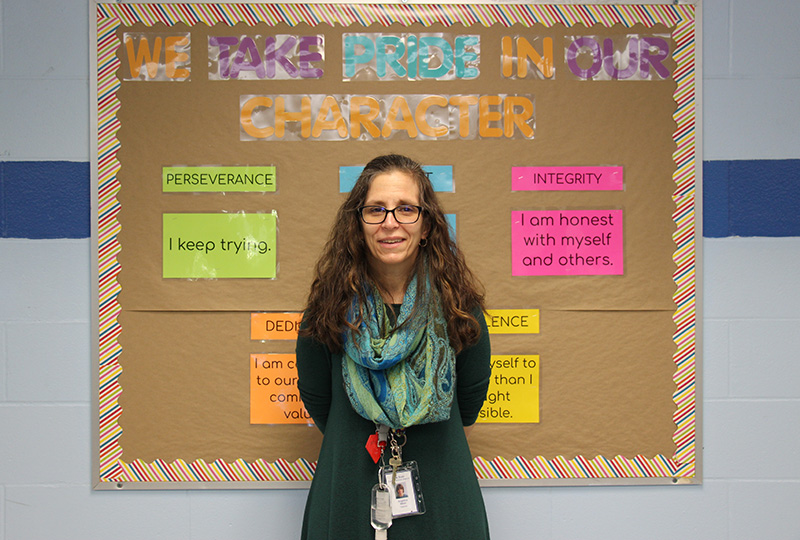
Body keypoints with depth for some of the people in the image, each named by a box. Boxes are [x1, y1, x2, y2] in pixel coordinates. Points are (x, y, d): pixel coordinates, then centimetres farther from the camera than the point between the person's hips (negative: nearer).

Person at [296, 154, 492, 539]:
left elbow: (472, 394, 6)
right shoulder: (331, 305, -9)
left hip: (441, 493, 0)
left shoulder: (457, 301, -9)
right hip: (349, 489, 0)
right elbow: (314, 397, 6)